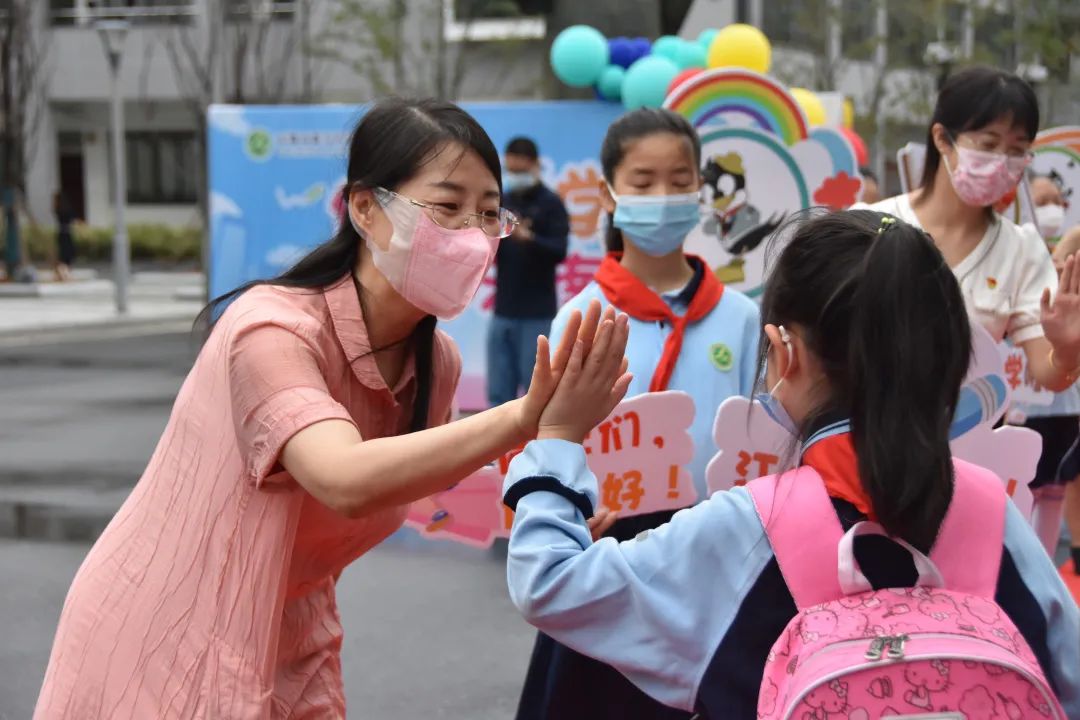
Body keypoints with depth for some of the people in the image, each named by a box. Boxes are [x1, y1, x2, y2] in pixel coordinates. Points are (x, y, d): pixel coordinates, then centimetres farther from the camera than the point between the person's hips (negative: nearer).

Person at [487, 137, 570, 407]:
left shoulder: (551, 204, -3)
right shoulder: (502, 203, 12)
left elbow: (559, 251, -15)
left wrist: (528, 237, -32)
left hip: (538, 316, -5)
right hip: (503, 313, 5)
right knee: (499, 394, 6)